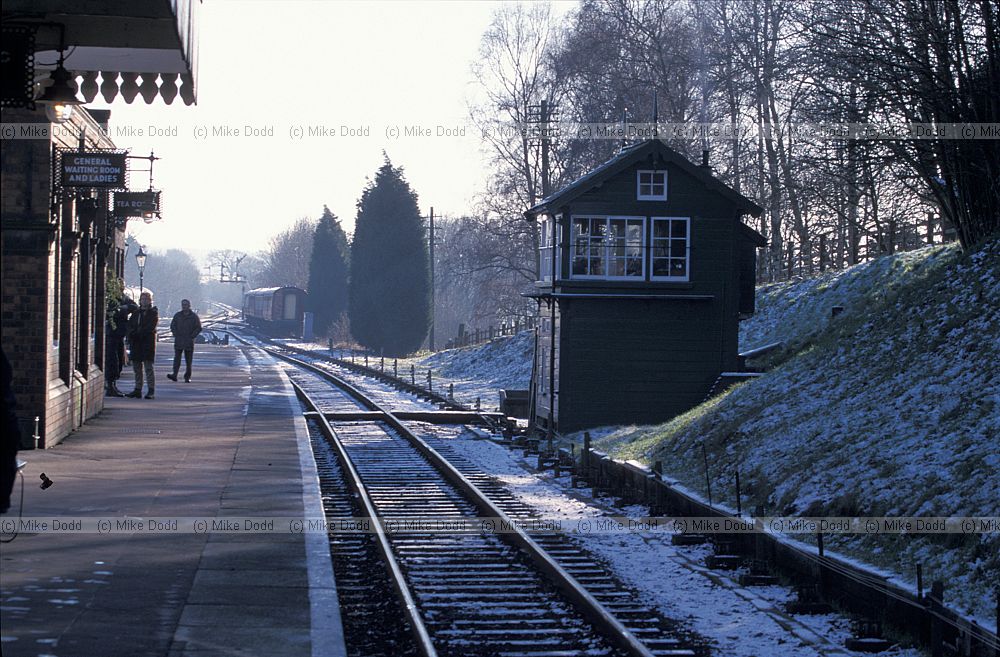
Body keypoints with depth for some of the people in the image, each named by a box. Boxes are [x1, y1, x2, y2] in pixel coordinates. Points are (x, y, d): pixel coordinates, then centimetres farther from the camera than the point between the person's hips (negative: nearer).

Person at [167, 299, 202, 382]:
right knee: (177, 358, -11)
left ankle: (187, 377, 9)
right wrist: (176, 334, 0)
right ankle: (174, 375, -20)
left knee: (188, 361, 3)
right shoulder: (177, 315, 10)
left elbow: (199, 328, 2)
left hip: (189, 342, -1)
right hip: (178, 342, 1)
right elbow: (172, 325, 14)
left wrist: (192, 336, -7)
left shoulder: (194, 316, 3)